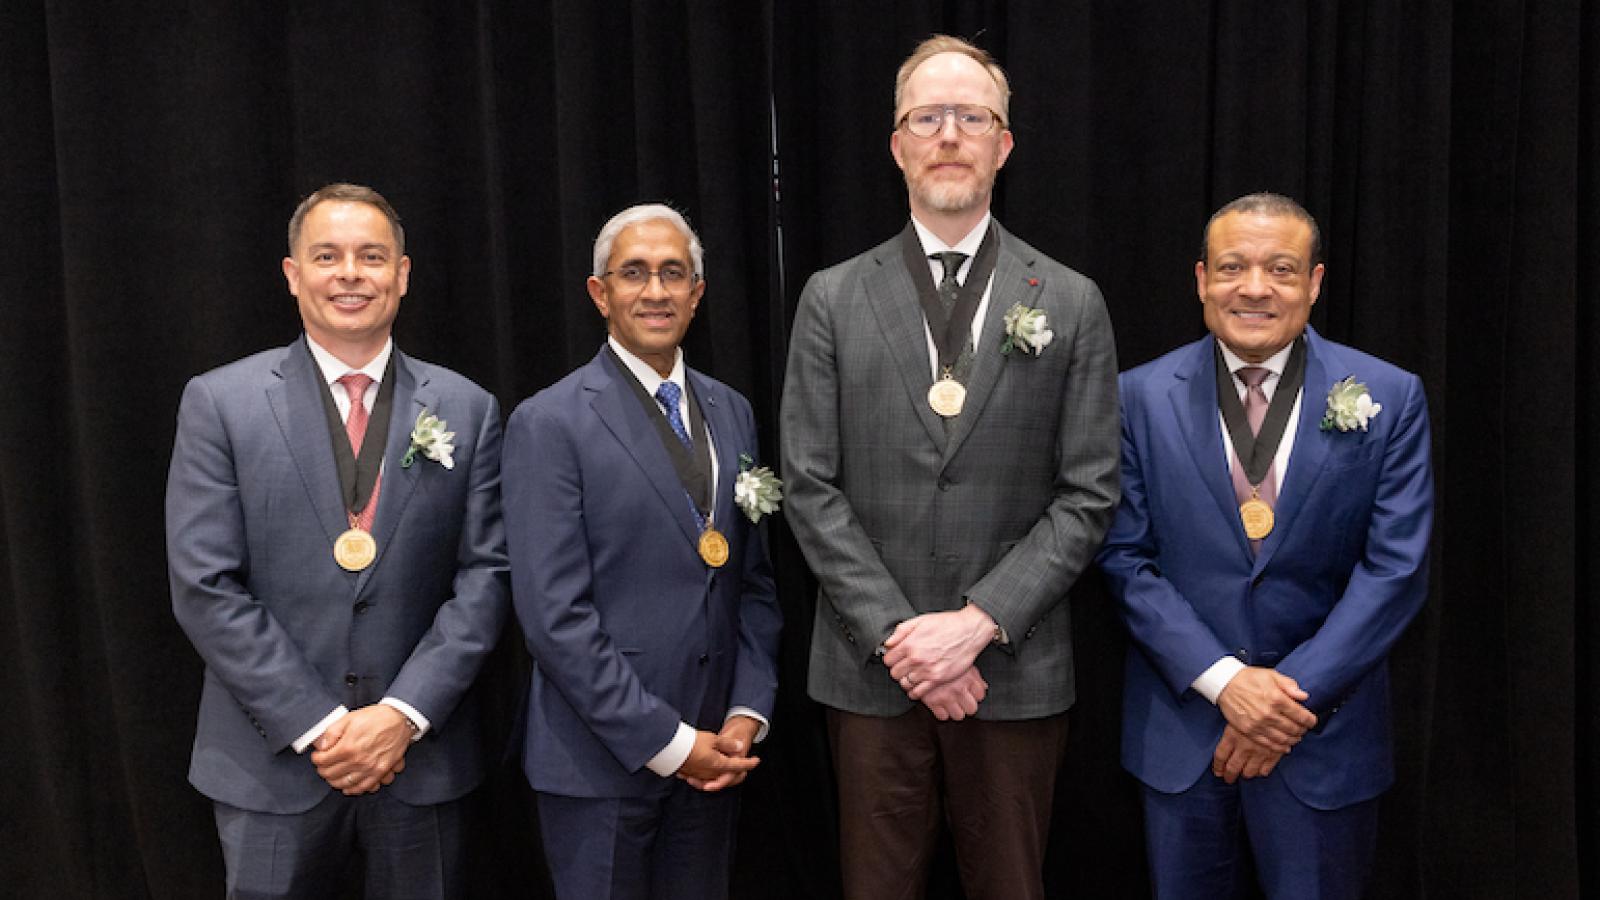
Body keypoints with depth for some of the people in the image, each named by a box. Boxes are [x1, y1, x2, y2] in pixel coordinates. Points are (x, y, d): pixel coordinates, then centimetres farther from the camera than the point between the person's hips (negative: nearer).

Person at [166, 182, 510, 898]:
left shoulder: (466, 409, 1)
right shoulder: (220, 402, -2)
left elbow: (485, 575, -1)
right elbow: (205, 588, -7)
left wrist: (404, 714, -11)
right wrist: (316, 726, -12)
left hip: (420, 755, 1)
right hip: (273, 761, -1)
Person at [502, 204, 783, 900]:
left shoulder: (730, 413, 9)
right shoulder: (548, 424, -10)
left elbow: (753, 580, 11)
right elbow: (554, 615, -15)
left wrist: (747, 713, -1)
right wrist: (666, 743, -14)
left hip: (713, 756, 5)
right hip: (601, 762, -5)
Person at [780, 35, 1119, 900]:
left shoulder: (1071, 303, 2)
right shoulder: (833, 299, 2)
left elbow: (1087, 493, -2)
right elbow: (810, 487, -2)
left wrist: (979, 621, -12)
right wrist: (896, 631, -11)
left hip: (1014, 669, 0)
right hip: (872, 667, 0)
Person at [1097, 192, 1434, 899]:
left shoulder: (1389, 399, -3)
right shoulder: (1142, 397, -2)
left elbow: (1395, 569, -6)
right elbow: (1126, 558, -4)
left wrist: (1294, 694, -13)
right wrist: (1223, 679, -14)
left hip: (1324, 731, 0)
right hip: (1181, 724, 1)